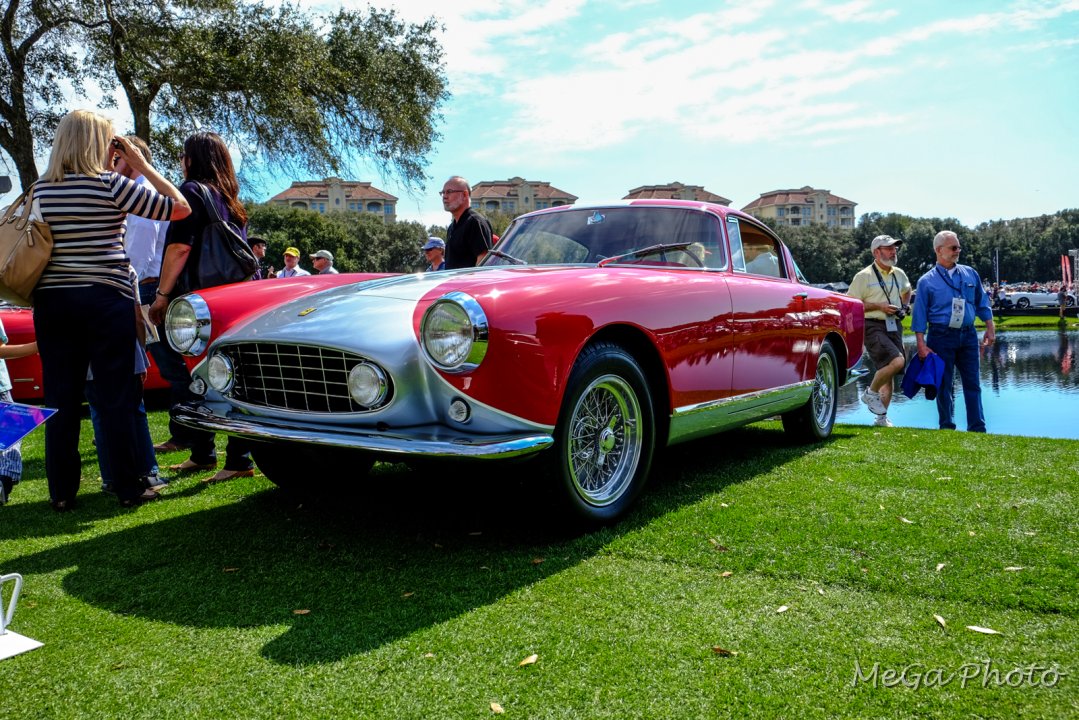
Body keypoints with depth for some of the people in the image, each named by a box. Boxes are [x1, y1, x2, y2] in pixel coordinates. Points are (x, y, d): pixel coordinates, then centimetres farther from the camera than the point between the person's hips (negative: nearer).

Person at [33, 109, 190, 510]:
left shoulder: (41, 189, 7)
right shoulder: (111, 185, -8)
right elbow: (180, 208, -6)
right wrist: (141, 166, 4)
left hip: (52, 301, 5)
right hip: (105, 300, -5)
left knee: (60, 398, 8)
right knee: (116, 397, 2)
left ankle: (61, 492, 14)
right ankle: (128, 489, 8)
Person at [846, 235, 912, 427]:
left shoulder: (899, 274, 13)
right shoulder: (864, 276, -7)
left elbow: (906, 290, 35)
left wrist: (903, 307, 15)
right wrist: (879, 306, -16)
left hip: (894, 327, 7)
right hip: (874, 327, -7)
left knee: (888, 371, 8)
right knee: (896, 361, -25)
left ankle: (882, 417, 16)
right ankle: (870, 393, -2)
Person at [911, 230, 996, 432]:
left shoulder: (970, 274, 10)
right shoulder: (926, 281, -2)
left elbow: (982, 303, 16)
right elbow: (920, 317, -3)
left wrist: (990, 328, 11)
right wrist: (921, 345, -9)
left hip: (968, 335, 3)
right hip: (941, 337, -3)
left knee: (973, 384, 4)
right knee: (944, 385, 4)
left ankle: (977, 429, 10)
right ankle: (947, 428, 15)